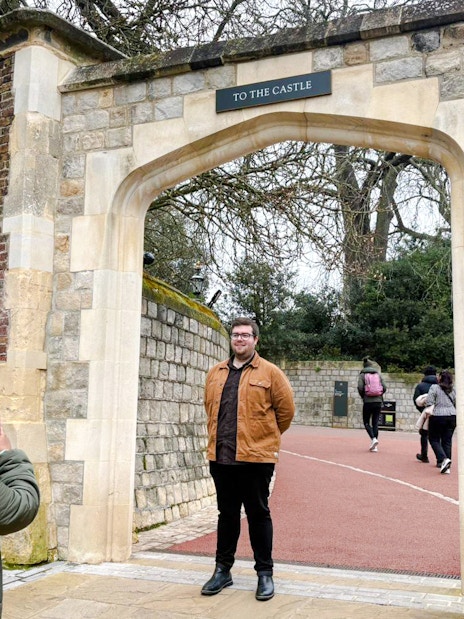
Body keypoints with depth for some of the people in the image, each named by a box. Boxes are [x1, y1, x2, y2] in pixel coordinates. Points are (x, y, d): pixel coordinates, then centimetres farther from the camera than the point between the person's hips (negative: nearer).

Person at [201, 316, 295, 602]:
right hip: (221, 457, 4)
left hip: (256, 457, -4)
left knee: (258, 514, 5)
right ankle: (223, 569, 25)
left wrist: (267, 437, 9)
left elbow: (286, 409, 1)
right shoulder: (216, 373, 11)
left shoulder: (270, 373, -3)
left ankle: (265, 573, 17)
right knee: (227, 514, 14)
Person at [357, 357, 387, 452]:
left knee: (366, 422, 9)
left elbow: (360, 388, -11)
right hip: (378, 401, 3)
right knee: (375, 422, 8)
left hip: (368, 402, -3)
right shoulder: (378, 374, 7)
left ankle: (373, 438, -14)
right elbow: (384, 387, 0)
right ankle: (375, 446, 6)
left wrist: (363, 396, 7)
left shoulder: (362, 375, 0)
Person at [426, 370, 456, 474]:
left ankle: (443, 459, -17)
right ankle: (447, 466, 7)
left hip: (438, 416, -5)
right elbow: (457, 404, 13)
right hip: (452, 416, 5)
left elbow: (429, 403, -9)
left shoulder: (434, 387, -5)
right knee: (447, 441, 8)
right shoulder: (454, 389, 10)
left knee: (434, 439, 6)